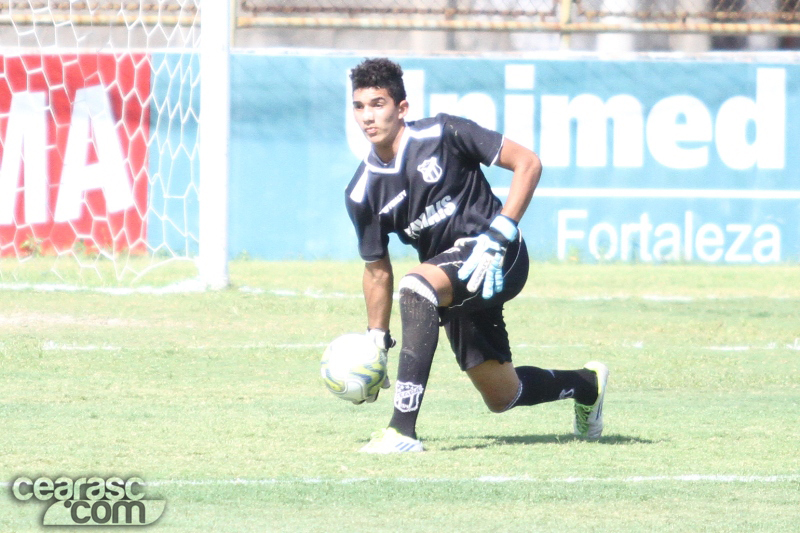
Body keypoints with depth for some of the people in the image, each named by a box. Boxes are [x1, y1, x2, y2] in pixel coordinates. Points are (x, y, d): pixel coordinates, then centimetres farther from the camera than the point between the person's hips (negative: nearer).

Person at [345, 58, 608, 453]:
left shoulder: (441, 134, -13)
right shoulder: (361, 193, 0)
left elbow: (527, 163, -12)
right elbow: (377, 269, 12)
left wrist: (499, 233, -20)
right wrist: (376, 340, 7)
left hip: (495, 257, -6)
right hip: (455, 287, 6)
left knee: (416, 286, -35)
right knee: (502, 398, 11)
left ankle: (403, 429, -38)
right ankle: (585, 384, 45)